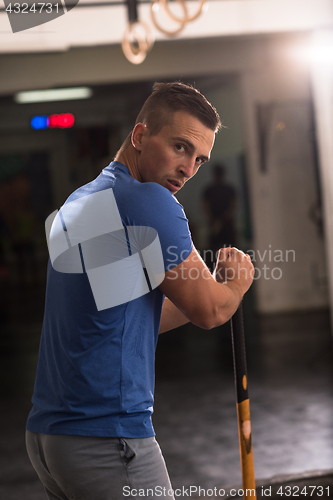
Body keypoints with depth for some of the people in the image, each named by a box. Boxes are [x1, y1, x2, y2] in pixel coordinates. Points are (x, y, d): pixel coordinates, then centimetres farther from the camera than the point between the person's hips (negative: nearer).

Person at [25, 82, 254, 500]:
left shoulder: (76, 204, 15)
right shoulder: (149, 201, -13)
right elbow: (210, 312, -5)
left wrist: (214, 283, 20)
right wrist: (239, 279, 16)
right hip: (106, 439, -9)